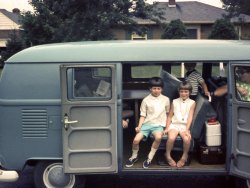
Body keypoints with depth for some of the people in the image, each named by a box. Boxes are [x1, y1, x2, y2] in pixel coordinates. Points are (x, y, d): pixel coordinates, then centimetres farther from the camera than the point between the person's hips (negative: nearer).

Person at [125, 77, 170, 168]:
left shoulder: (165, 99, 5)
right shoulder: (146, 100, 3)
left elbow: (168, 113, 17)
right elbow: (143, 115, 5)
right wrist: (139, 126, -8)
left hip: (158, 124, -1)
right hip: (146, 123, 1)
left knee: (158, 137, -35)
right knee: (136, 140, -22)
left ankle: (150, 158, -13)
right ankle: (134, 156, 11)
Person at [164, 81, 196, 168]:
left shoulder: (192, 103, 8)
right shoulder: (174, 102, 11)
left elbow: (190, 117, -2)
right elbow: (170, 116, 12)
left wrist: (187, 129, -14)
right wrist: (167, 128, 0)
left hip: (184, 125, 0)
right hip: (174, 124, 0)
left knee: (187, 139, -31)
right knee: (171, 138, -31)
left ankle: (184, 156, -3)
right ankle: (168, 156, -5)